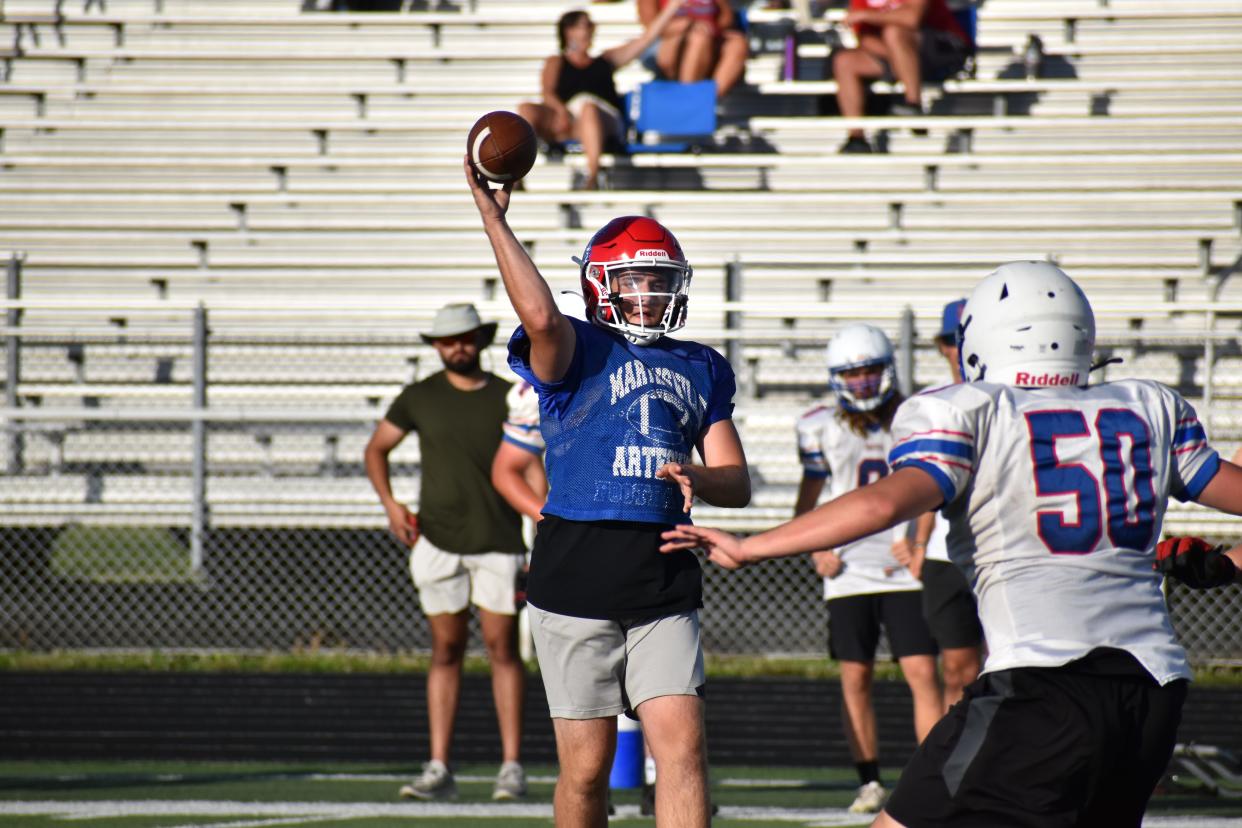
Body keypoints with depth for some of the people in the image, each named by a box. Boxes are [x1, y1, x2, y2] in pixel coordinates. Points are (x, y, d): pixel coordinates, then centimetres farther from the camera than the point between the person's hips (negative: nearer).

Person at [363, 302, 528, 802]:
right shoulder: (419, 399, 5)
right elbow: (376, 448, 16)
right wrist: (389, 504, 0)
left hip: (499, 541, -1)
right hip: (438, 541, 1)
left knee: (502, 646, -5)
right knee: (446, 649, 2)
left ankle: (511, 767, -2)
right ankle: (439, 770, 2)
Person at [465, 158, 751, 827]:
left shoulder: (700, 369, 17)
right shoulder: (577, 350, 2)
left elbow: (736, 481, 16)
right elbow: (540, 316, -22)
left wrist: (694, 478, -7)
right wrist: (492, 218, -22)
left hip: (664, 577, 4)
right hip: (577, 573, -4)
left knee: (683, 749, -8)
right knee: (587, 768, 2)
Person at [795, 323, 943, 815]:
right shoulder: (824, 427, 5)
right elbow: (808, 499, 14)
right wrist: (815, 550, -1)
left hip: (904, 570, -1)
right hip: (849, 571, 1)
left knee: (922, 674, -9)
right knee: (855, 680, 2)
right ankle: (869, 781, 12)